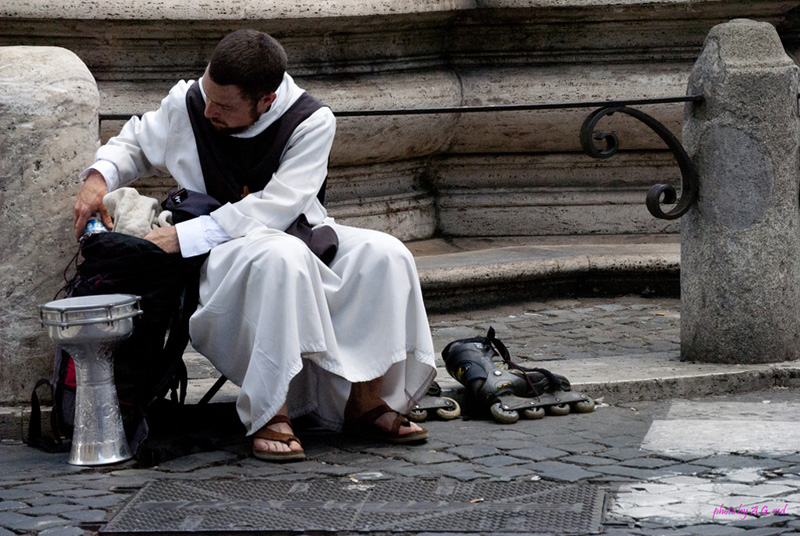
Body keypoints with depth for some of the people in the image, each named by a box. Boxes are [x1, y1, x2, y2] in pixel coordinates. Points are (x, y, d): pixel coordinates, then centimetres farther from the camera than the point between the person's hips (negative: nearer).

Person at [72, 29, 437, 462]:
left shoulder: (312, 122, -13)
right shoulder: (186, 105, -5)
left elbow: (277, 207, -21)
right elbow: (135, 143, 16)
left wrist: (183, 236, -24)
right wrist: (100, 176, -7)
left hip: (299, 238, 2)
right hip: (222, 257, -2)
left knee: (385, 256, -24)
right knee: (283, 257, -38)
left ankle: (366, 401, -15)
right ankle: (268, 413, -36)